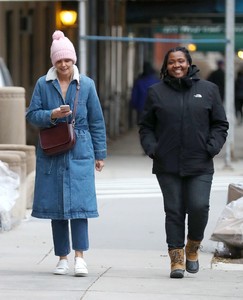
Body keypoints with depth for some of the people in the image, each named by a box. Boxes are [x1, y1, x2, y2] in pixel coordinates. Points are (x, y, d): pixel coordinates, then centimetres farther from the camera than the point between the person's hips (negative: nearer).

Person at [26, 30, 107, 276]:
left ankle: (79, 256, -11)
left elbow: (96, 121, 7)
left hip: (79, 152, -1)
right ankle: (62, 257, 11)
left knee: (78, 202, -10)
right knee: (55, 204, 4)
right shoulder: (43, 84, 3)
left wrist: (100, 154, 8)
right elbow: (32, 115, 4)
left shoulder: (86, 85, 3)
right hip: (51, 153, 1)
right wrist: (51, 116, -16)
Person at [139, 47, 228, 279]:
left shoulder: (208, 90, 8)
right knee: (174, 212, 0)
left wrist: (213, 146, -5)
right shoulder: (156, 92, 9)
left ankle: (193, 247, 14)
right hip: (168, 167, 1)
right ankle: (176, 259, 7)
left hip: (200, 166, 0)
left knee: (199, 207, -12)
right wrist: (151, 148, -4)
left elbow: (220, 124, 11)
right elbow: (146, 127, 13)